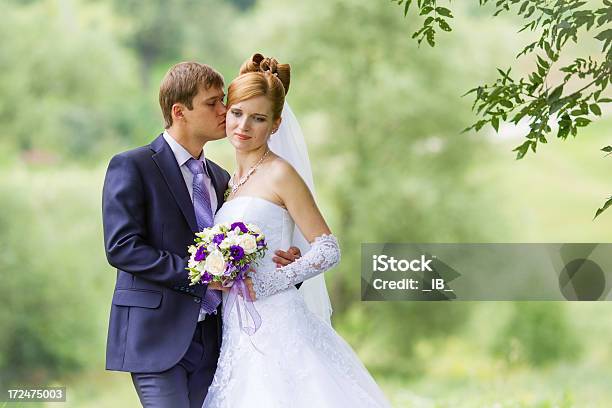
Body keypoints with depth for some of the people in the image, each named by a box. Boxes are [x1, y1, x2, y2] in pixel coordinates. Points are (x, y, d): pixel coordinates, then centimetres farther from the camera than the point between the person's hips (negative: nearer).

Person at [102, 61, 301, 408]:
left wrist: (278, 263, -2)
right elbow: (122, 247, -13)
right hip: (158, 336, -6)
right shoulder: (131, 167, -4)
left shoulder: (220, 178, 17)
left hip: (209, 339, 7)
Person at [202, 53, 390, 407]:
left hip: (276, 328, -7)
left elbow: (328, 250, -9)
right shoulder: (231, 181, 15)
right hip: (239, 335, 7)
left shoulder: (280, 175, -6)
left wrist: (266, 282, -15)